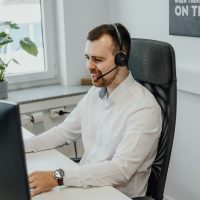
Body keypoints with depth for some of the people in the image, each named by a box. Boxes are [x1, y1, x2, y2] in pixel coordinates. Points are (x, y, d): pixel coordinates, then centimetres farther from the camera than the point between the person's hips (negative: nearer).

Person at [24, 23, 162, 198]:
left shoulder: (144, 108, -20)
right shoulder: (95, 93, 5)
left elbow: (121, 170, -27)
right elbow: (65, 131, 12)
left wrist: (57, 177, -32)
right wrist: (19, 146, -1)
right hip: (85, 184, 6)